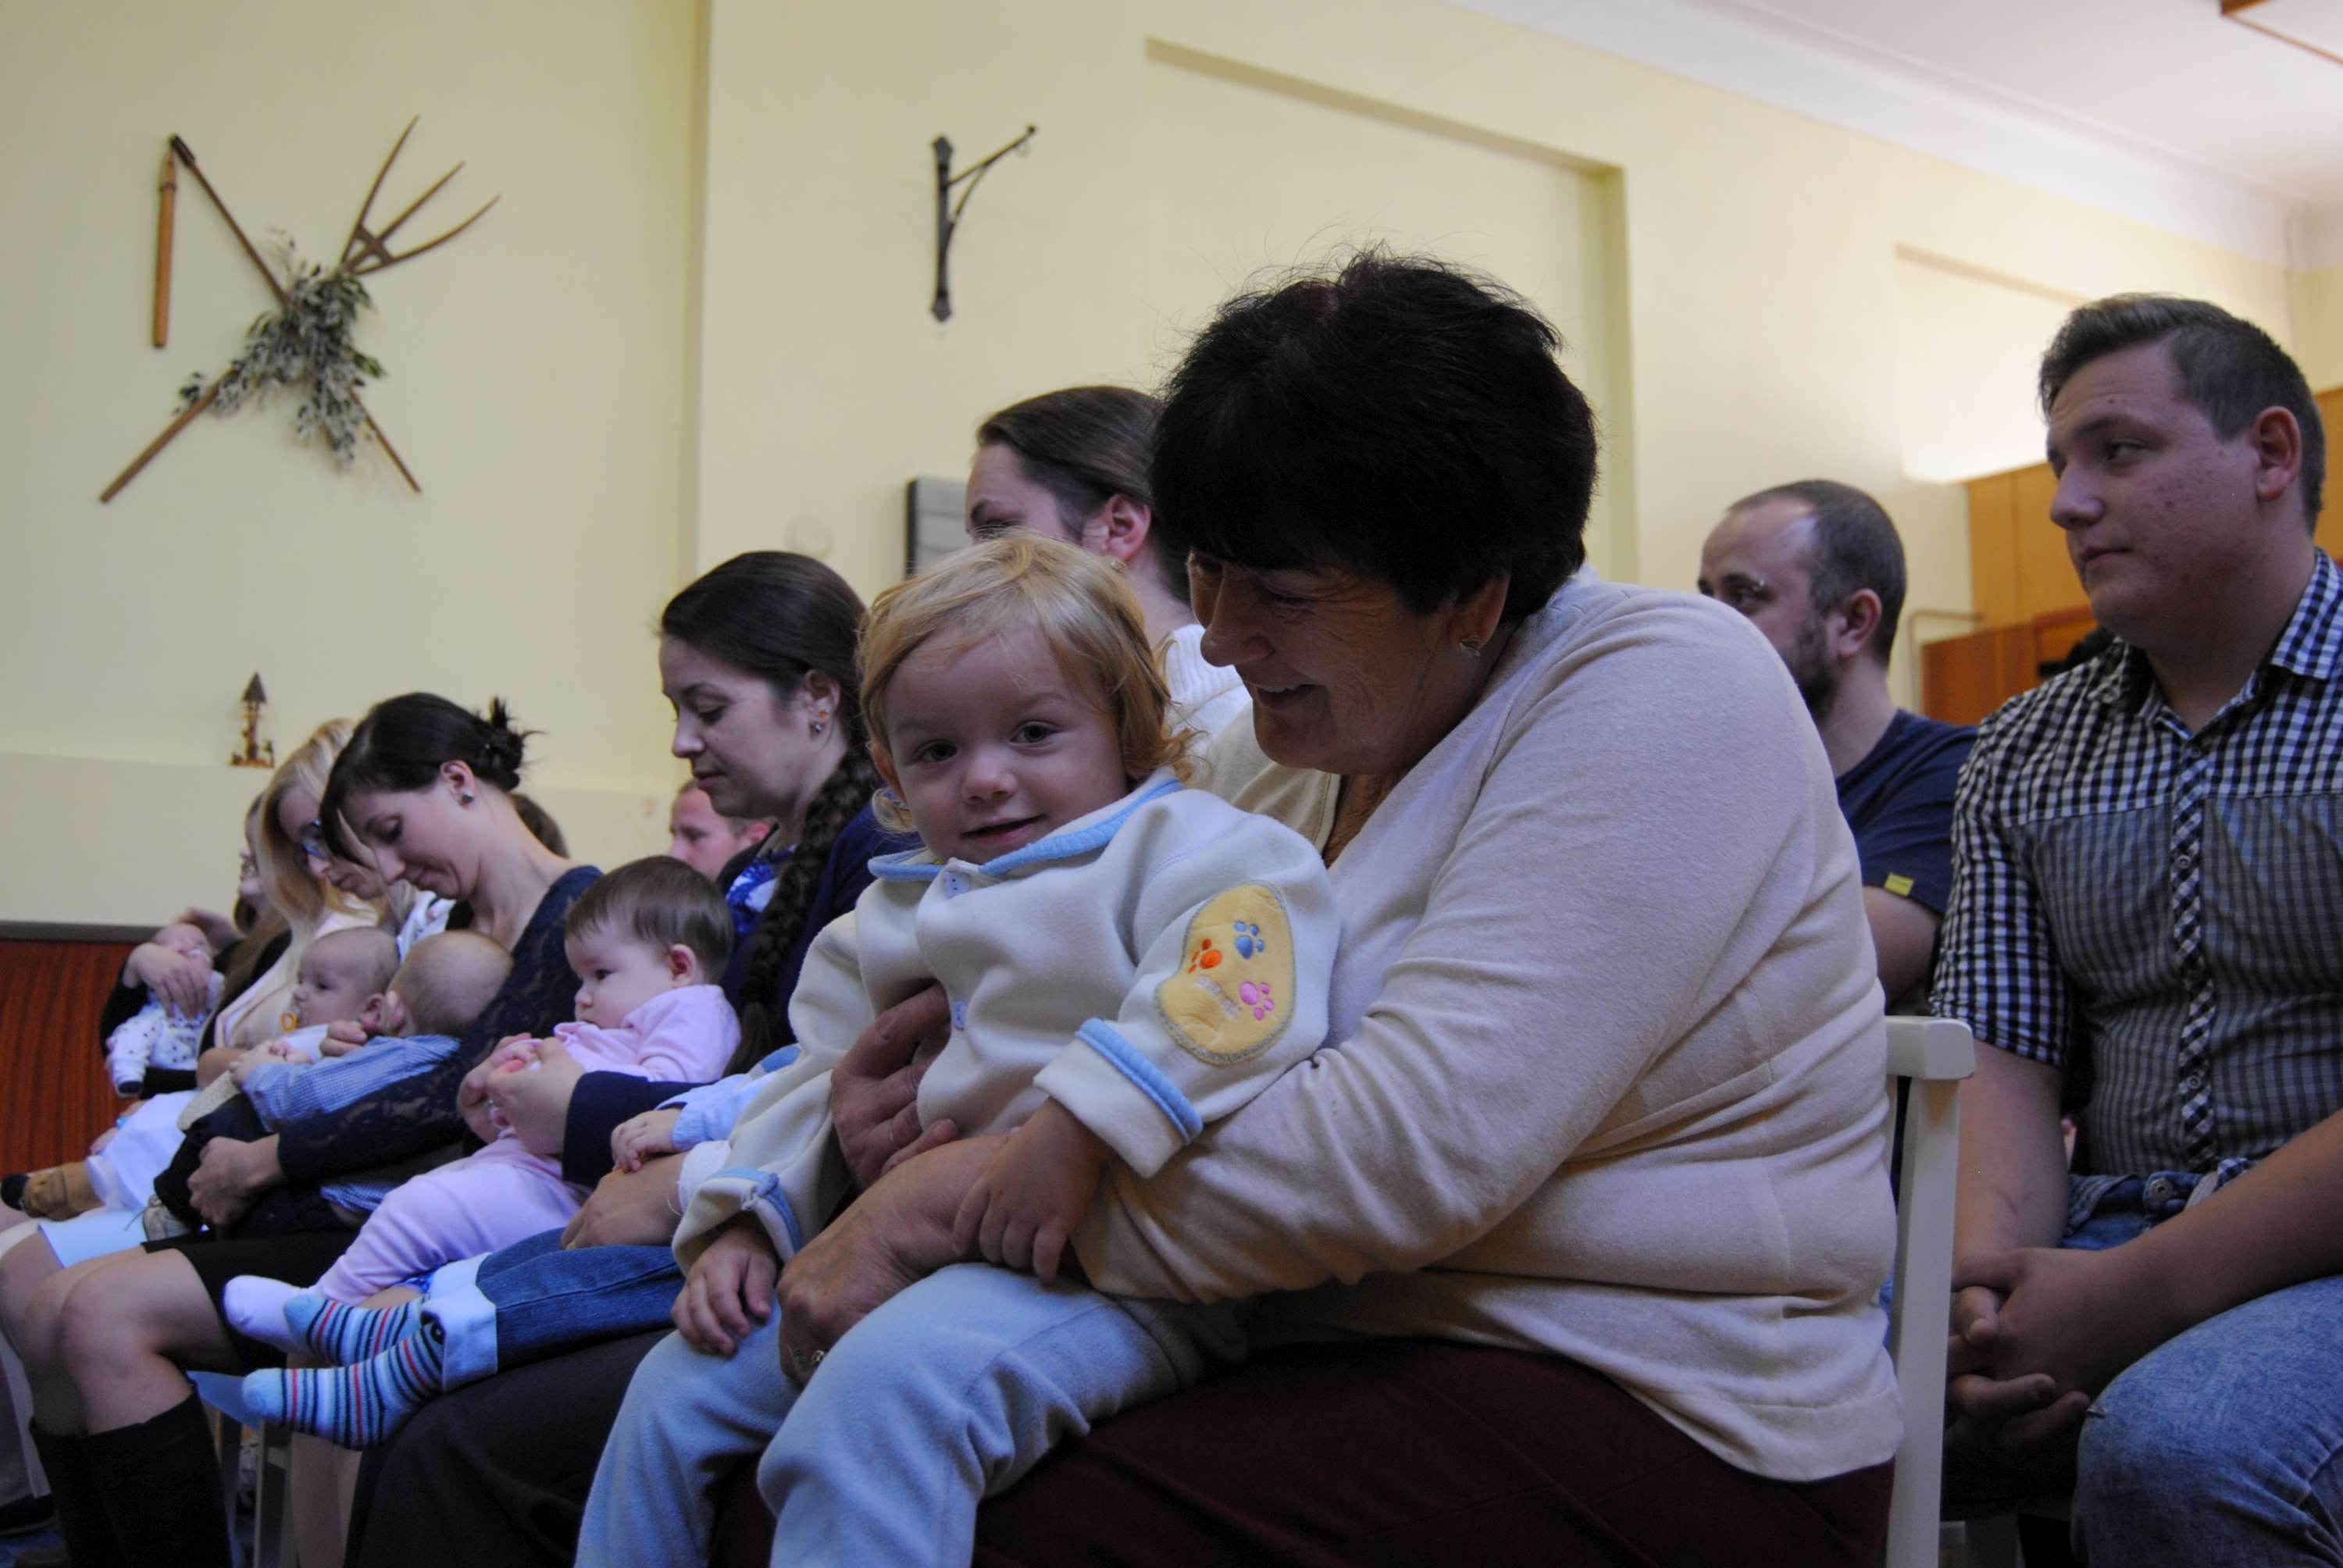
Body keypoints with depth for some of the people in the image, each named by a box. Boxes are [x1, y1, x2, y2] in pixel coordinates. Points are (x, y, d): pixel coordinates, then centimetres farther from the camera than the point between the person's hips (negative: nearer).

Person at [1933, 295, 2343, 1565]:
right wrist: (1985, 1277, -15)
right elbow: (2001, 1057, 6)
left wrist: (2135, 1296, -19)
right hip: (2111, 1236, 4)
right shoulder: (2023, 755, 13)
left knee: (2171, 1449, -34)